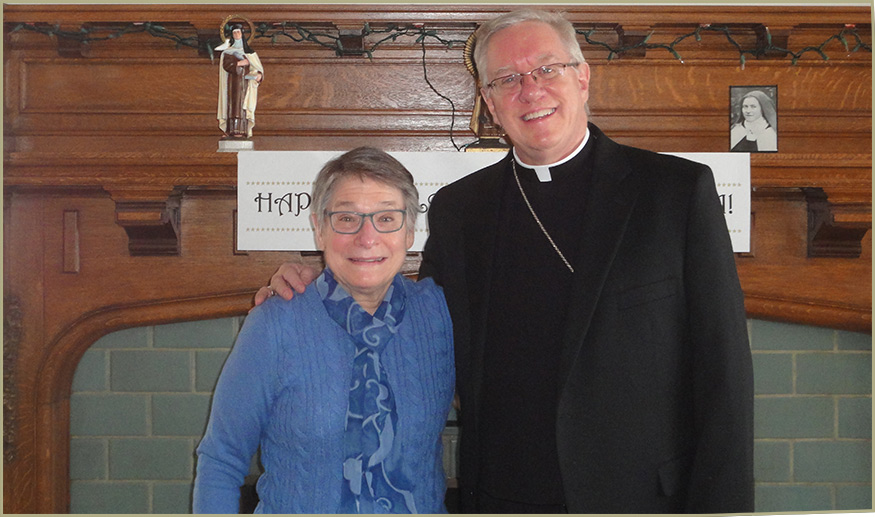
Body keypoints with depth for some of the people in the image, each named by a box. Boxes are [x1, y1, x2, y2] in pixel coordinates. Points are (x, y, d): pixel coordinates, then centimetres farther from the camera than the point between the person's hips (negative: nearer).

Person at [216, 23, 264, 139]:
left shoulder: (249, 51, 14)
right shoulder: (228, 51, 10)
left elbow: (258, 64, 7)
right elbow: (225, 64, -5)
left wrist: (259, 73, -13)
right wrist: (238, 63, -17)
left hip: (244, 80, 1)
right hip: (233, 81, -1)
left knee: (242, 105, -7)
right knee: (233, 103, -9)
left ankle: (242, 130, -12)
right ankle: (232, 130, -14)